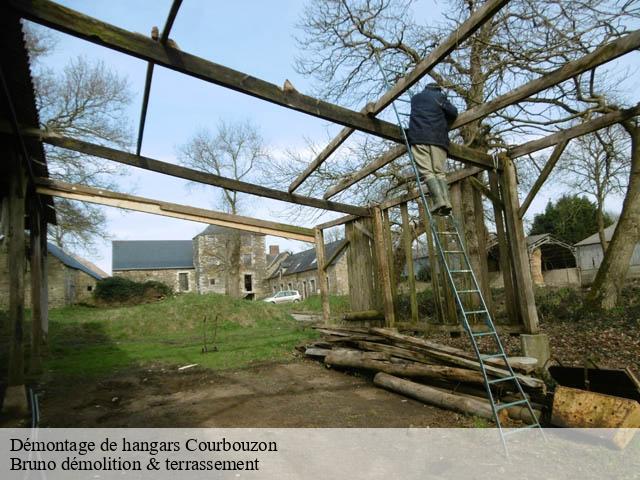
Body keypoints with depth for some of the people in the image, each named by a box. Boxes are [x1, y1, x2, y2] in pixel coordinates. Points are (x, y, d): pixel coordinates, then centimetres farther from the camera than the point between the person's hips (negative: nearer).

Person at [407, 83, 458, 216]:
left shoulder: (415, 98, 28)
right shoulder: (441, 96, 21)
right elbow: (453, 112, 12)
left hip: (419, 137, -1)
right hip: (439, 138, 1)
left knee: (427, 171, -12)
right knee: (439, 171, -2)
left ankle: (439, 200, -29)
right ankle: (446, 202, -18)